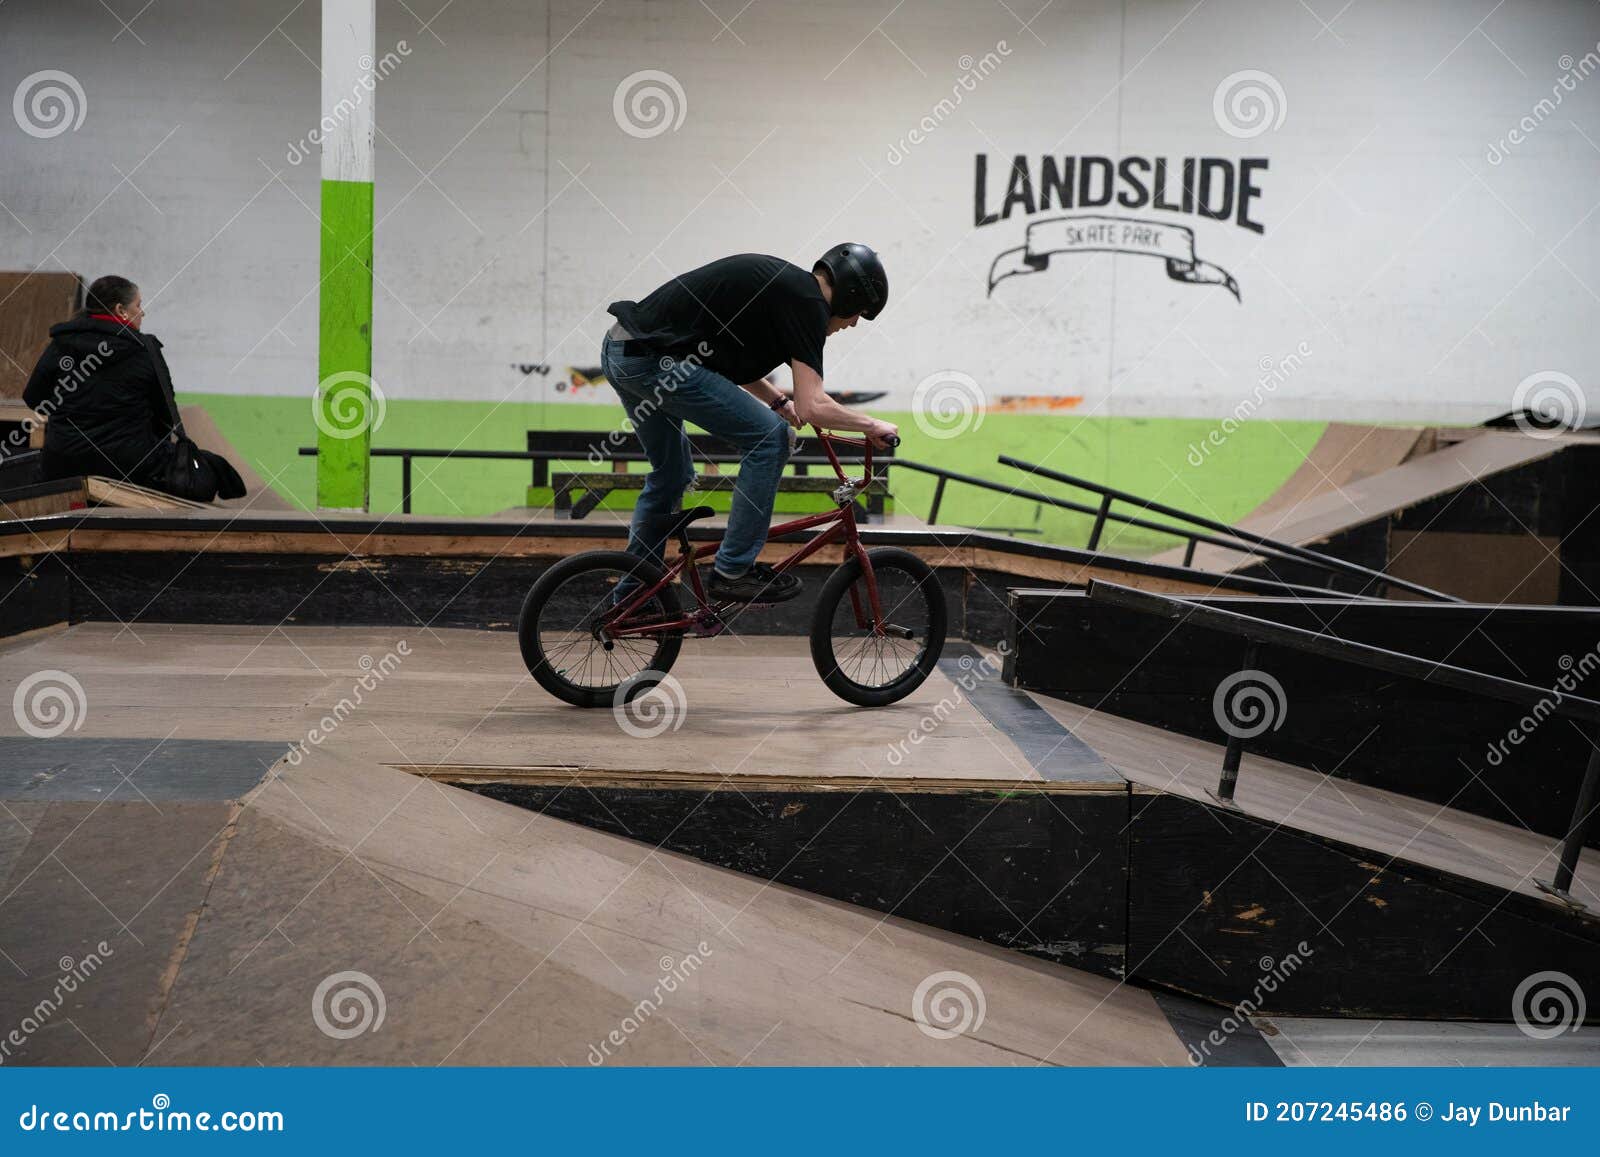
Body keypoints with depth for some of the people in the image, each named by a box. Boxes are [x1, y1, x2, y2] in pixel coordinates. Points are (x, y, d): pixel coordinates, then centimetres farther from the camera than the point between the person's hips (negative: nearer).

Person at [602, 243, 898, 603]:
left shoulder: (778, 282, 20)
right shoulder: (808, 302, -8)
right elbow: (811, 408, -14)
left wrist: (780, 402, 27)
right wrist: (872, 425, 0)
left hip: (619, 350, 10)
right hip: (655, 360, -10)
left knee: (671, 476, 25)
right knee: (769, 437, -4)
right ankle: (732, 572, 2)